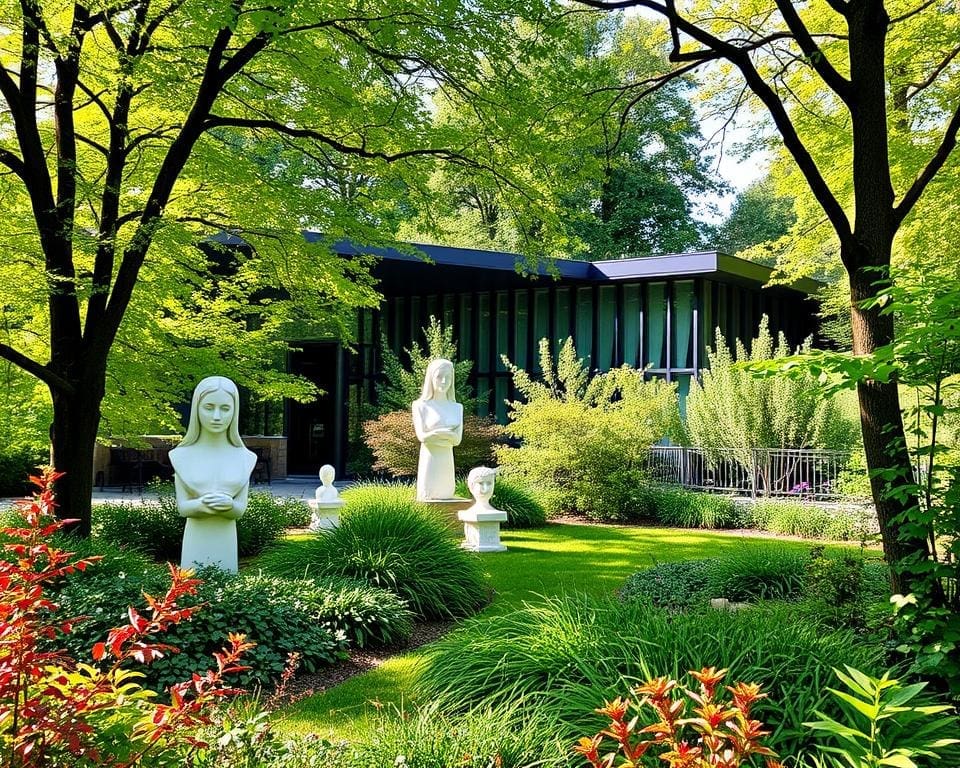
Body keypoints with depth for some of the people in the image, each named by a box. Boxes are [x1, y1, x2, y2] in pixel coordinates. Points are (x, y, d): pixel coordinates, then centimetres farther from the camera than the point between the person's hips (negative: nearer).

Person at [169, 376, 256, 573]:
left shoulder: (244, 458, 0)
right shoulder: (182, 456, -2)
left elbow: (240, 510, 0)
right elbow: (182, 507, -4)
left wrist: (228, 505, -22)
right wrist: (201, 504, -25)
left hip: (226, 542, 1)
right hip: (196, 541, -1)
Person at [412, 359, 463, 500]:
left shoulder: (457, 408, 12)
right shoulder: (421, 406, 2)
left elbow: (457, 439, 2)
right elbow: (422, 436, -9)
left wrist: (434, 434, -9)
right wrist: (448, 433, -7)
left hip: (448, 462, 4)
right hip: (429, 460, -4)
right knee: (428, 499, -8)